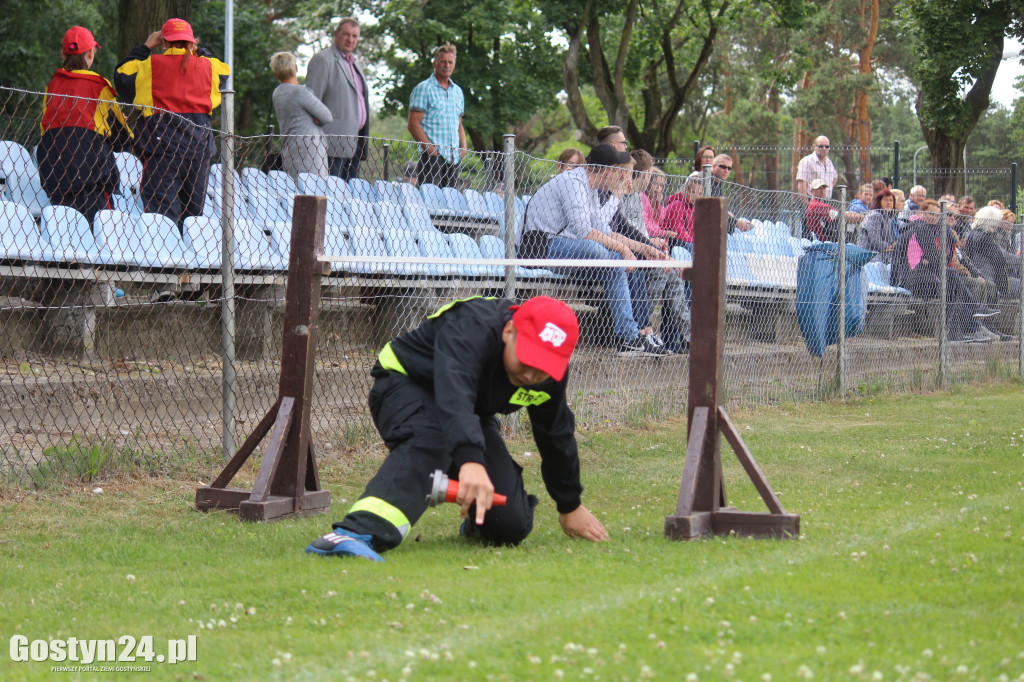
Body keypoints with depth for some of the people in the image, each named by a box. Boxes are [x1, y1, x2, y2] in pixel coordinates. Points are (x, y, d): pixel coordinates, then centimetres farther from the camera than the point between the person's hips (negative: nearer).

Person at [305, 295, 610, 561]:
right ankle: (361, 531, -62)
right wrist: (470, 461, -69)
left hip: (471, 415, 6)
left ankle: (477, 524, 27)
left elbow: (556, 436, 5)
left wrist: (570, 506, 17)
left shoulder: (551, 376, -13)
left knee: (510, 527, -11)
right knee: (427, 444, -42)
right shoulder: (471, 327, -35)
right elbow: (453, 395, -53)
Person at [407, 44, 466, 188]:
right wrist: (430, 148, -16)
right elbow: (413, 124, -8)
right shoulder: (424, 89, -2)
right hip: (432, 155, -6)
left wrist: (463, 147, 9)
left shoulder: (457, 91, 20)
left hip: (454, 158, 6)